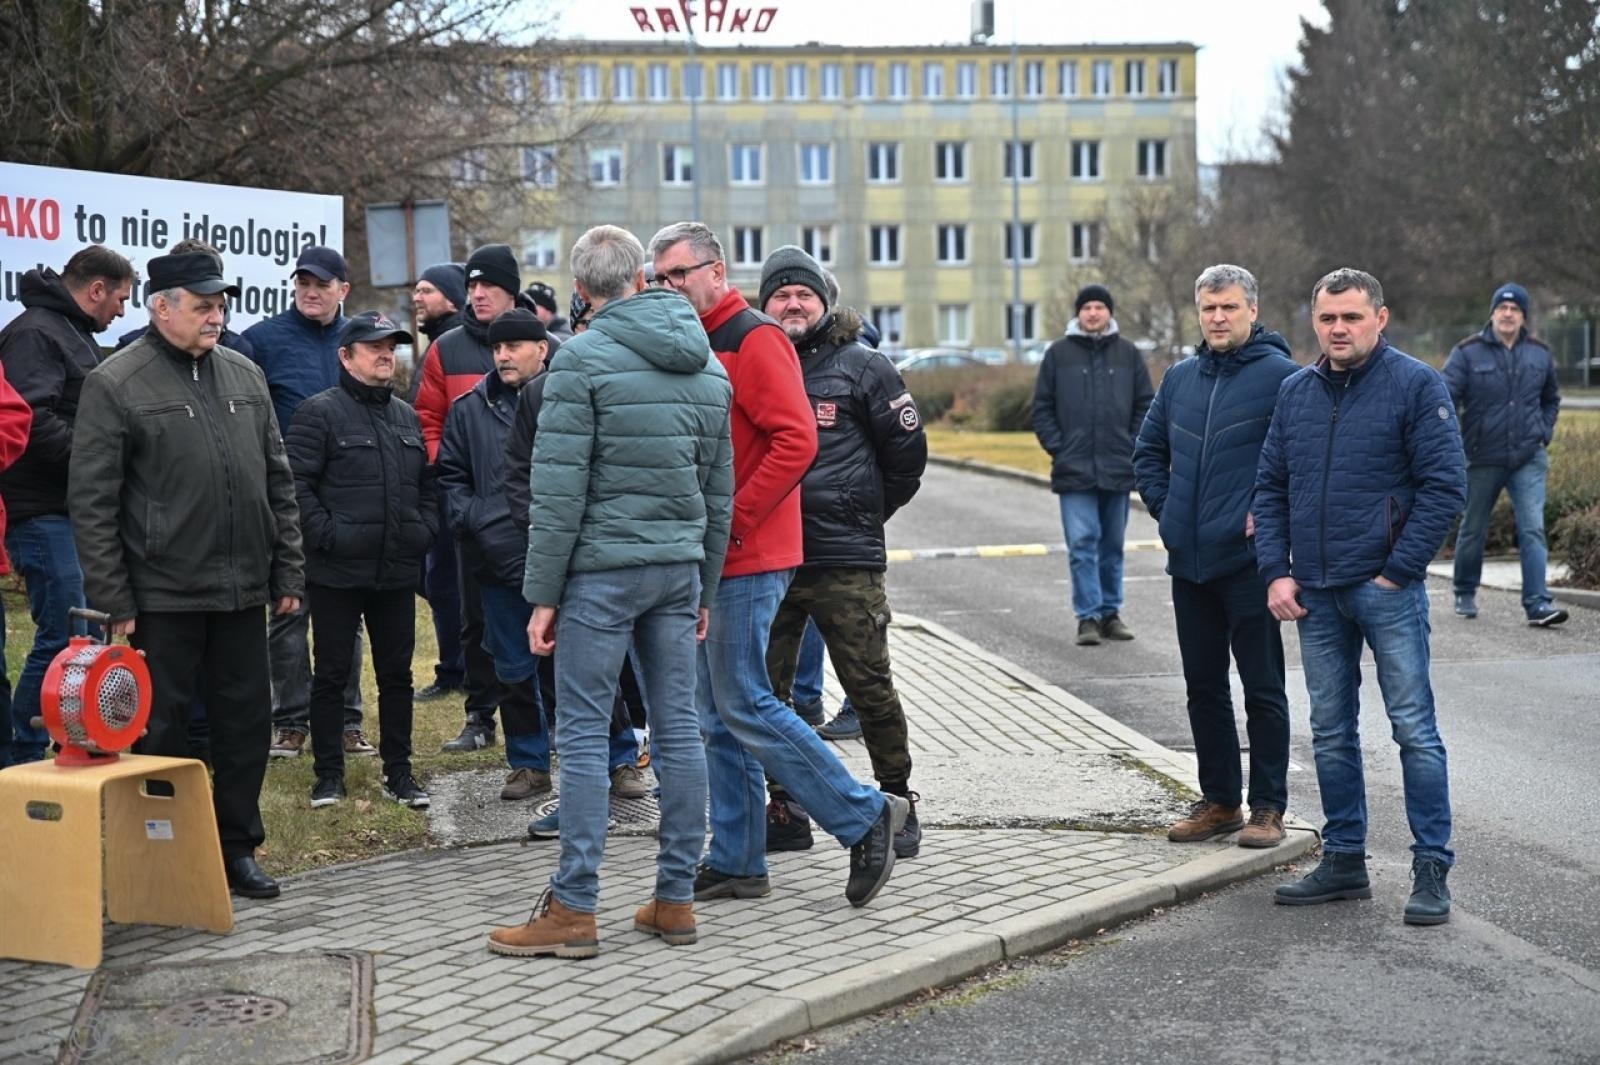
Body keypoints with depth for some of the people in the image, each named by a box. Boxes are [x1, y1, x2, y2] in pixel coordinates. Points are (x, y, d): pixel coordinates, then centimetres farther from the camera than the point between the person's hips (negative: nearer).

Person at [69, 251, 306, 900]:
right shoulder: (115, 385, -6)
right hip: (162, 596, -5)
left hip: (243, 592, 5)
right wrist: (113, 602, -11)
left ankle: (237, 848, 24)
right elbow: (91, 503, -8)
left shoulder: (245, 375, 10)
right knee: (162, 727, 4)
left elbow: (278, 481, 14)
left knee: (246, 720, 10)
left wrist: (288, 571, 9)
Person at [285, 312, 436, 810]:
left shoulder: (407, 416, 15)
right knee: (331, 674, 4)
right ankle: (329, 774, 14)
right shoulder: (320, 412, -6)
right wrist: (326, 535, -17)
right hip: (338, 571, -5)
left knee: (397, 673, 10)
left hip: (399, 571, 6)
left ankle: (399, 772, 19)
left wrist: (425, 529, 8)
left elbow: (426, 483, 23)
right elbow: (296, 484, -12)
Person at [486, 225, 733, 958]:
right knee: (677, 728, 8)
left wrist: (543, 592, -7)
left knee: (583, 732, -2)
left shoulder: (584, 360, -8)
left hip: (603, 568, -6)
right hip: (680, 567, 6)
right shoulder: (707, 367, 11)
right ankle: (676, 900, 15)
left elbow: (560, 489, -12)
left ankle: (573, 910, 1)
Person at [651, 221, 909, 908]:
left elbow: (796, 441, -19)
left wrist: (731, 523, -19)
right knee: (719, 716, 11)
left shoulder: (753, 340, -10)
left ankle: (865, 816, 3)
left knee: (745, 707, -8)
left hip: (746, 560, -9)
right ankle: (736, 863, 18)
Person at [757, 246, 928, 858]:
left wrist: (865, 514, 9)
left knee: (870, 687, 0)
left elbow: (907, 451, 5)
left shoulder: (862, 366, 1)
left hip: (847, 561, -4)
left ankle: (897, 803, 15)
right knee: (766, 691, 6)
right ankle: (786, 812, 18)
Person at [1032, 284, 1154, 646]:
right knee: (1082, 543, -7)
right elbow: (1042, 408, 6)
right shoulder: (1058, 353, 4)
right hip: (1074, 470, -2)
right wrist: (1057, 448, -4)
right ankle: (1088, 617, -4)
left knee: (1112, 545, 10)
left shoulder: (1128, 353, 8)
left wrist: (1134, 447, -1)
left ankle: (1110, 613, 19)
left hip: (1118, 469, 2)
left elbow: (1146, 404, 10)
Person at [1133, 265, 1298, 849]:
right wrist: (1165, 506, 10)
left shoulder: (1280, 375, -9)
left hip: (1248, 560, -6)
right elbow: (1148, 450, 23)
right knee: (1203, 687, 13)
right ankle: (1218, 800, 24)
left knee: (1262, 690, 2)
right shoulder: (1180, 378, 12)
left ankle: (1268, 807, 11)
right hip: (1189, 561, 7)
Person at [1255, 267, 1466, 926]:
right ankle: (1344, 862, 22)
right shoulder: (1295, 392, 10)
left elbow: (1444, 486, -9)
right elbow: (1271, 487, 13)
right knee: (1331, 733, 12)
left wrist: (1397, 571, -12)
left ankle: (1431, 871, 6)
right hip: (1313, 595, 5)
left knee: (1414, 729, -2)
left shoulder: (1417, 385, -6)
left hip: (1388, 590, -5)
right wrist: (1276, 572, 3)